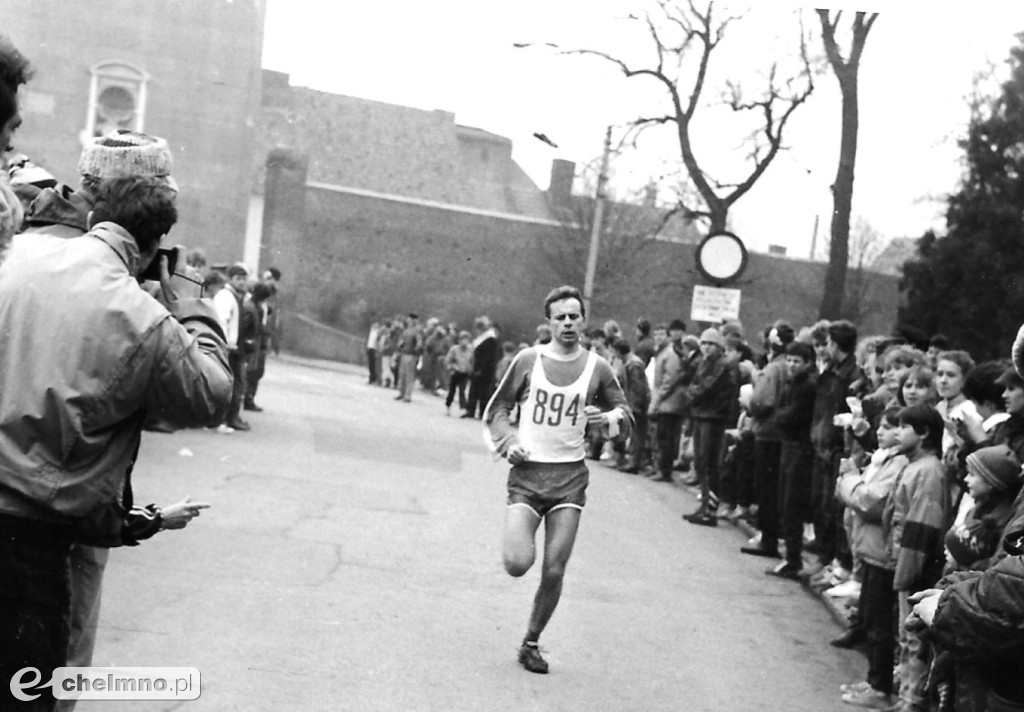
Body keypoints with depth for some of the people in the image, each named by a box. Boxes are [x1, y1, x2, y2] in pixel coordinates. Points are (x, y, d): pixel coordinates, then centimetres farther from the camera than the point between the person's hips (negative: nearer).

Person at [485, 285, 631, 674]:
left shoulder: (596, 367, 3)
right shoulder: (529, 359, 0)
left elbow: (625, 416, 11)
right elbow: (497, 408, 9)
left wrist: (609, 418, -12)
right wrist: (509, 441, -8)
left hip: (570, 475, 1)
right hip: (527, 471, -1)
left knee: (554, 571, -2)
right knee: (518, 563, -16)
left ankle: (531, 643, 19)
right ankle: (515, 536, 20)